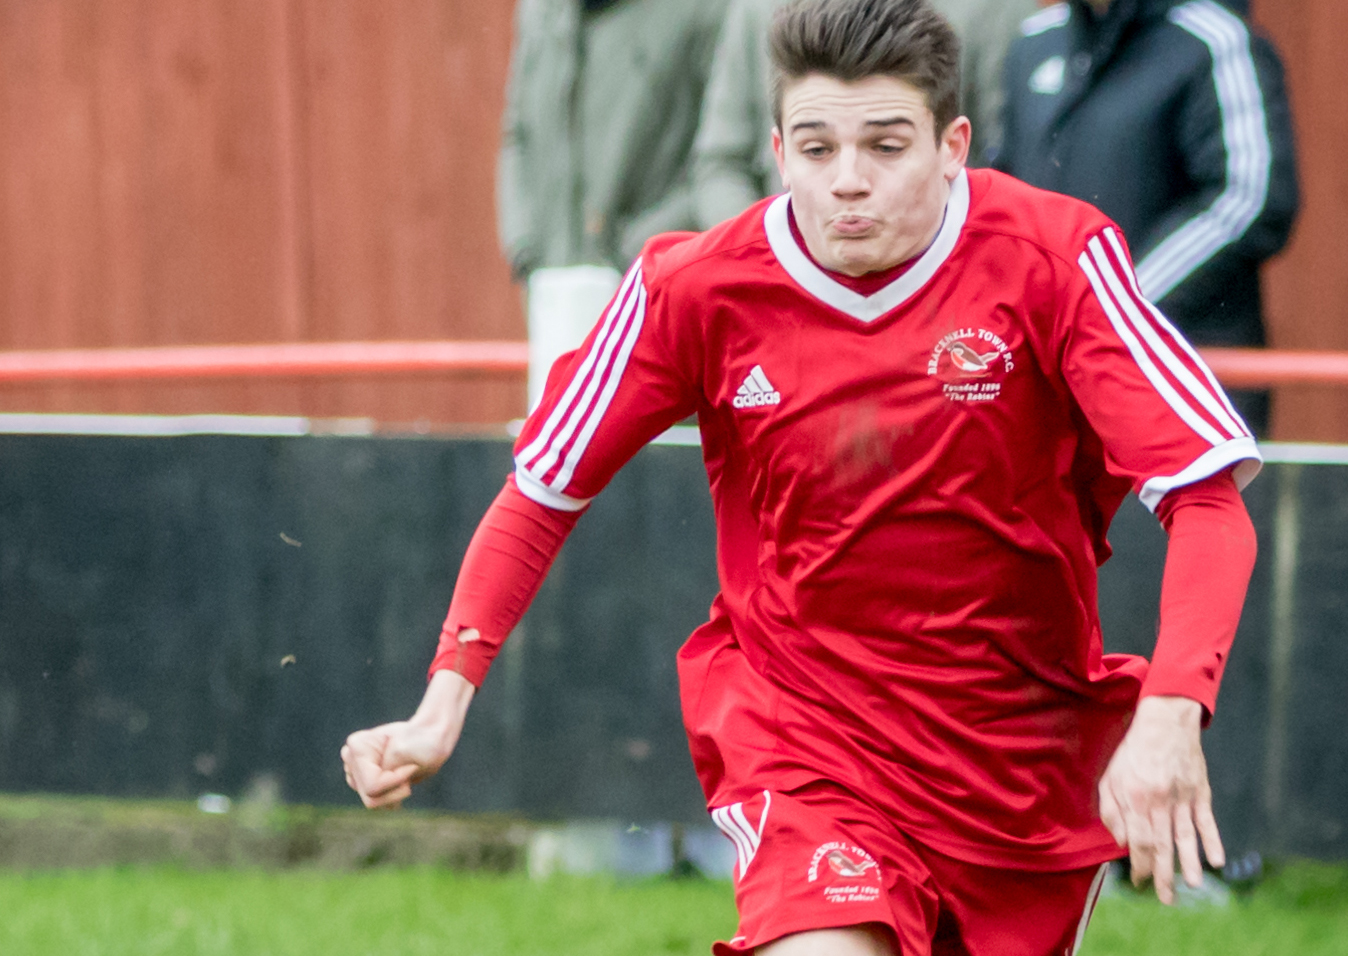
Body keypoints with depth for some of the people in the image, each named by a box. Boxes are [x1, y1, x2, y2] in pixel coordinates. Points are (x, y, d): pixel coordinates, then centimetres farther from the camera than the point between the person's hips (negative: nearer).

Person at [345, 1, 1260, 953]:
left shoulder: (1054, 258, -14)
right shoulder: (693, 289, -10)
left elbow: (1208, 498, -18)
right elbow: (541, 497, 3)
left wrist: (1171, 715, -33)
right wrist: (447, 697, -9)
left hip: (1025, 749, 1)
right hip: (794, 729, -1)